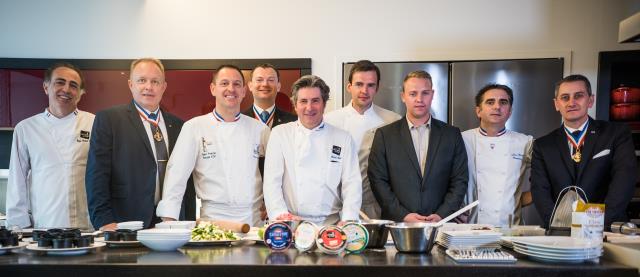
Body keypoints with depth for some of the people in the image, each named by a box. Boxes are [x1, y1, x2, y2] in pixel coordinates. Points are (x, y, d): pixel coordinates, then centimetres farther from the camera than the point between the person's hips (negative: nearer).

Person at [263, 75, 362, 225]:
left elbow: (352, 184, 4)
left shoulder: (343, 138, 10)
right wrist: (280, 213, -14)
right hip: (291, 225, -1)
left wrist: (348, 221, -11)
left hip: (331, 223, 1)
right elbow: (271, 181, 2)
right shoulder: (279, 134, 9)